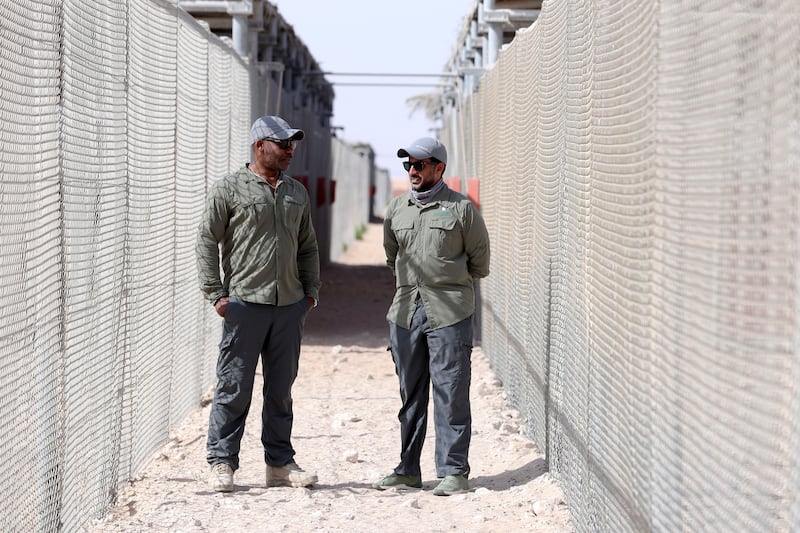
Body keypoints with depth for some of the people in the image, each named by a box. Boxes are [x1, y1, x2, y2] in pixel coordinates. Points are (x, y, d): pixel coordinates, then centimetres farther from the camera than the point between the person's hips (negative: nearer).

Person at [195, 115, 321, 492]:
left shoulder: (297, 193, 16)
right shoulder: (229, 189, -1)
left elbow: (307, 246, 23)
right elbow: (207, 241, -2)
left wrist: (310, 291, 14)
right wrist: (216, 293, -8)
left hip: (289, 305, 5)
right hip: (245, 302, -5)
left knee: (281, 388, 10)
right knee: (234, 387, -3)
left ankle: (280, 464, 17)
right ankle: (222, 464, 5)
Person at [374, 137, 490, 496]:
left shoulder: (461, 208, 0)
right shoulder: (396, 209, 12)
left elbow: (479, 261, 9)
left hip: (449, 313, -4)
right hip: (405, 311, 5)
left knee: (450, 393, -5)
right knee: (410, 394, 10)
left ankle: (454, 472, 0)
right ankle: (408, 470, 17)